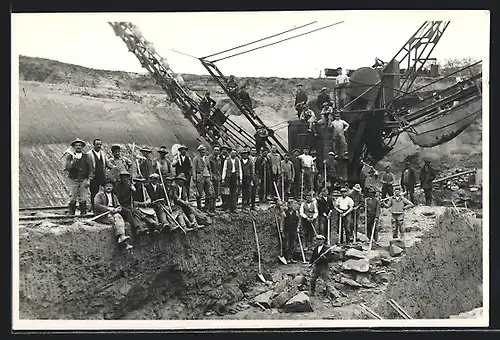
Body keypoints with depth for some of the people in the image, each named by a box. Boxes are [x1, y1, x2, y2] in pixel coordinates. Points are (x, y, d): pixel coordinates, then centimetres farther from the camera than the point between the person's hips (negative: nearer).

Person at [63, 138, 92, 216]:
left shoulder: (86, 156, 10)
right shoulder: (69, 156, 4)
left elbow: (90, 169, 9)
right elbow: (67, 167, -7)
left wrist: (89, 180, 0)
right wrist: (73, 161, -21)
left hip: (84, 181, 1)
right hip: (73, 180, -1)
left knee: (83, 200, 0)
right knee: (72, 200, -3)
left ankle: (83, 214, 7)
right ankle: (71, 214, 3)